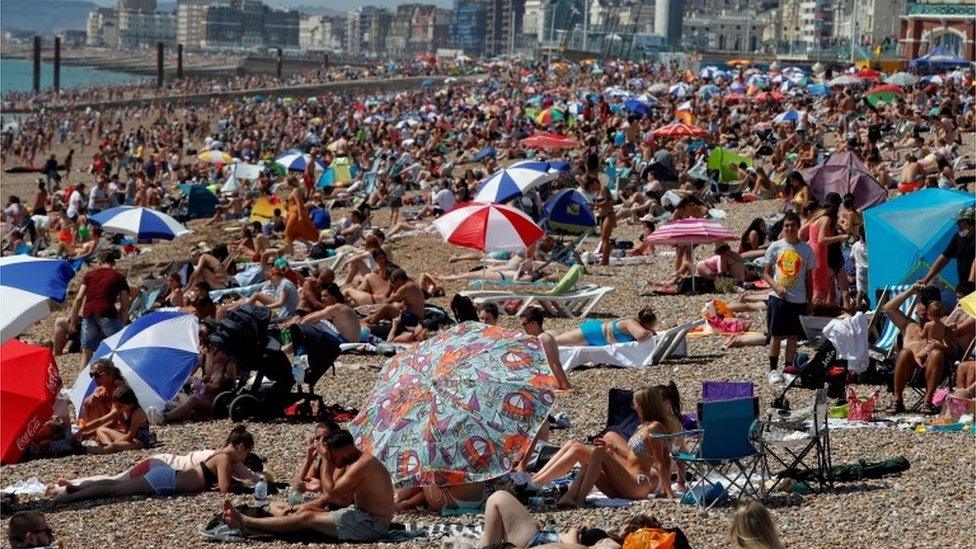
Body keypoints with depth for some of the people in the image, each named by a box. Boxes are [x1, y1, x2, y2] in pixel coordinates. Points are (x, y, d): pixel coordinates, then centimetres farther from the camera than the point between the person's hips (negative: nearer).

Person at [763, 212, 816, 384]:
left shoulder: (806, 249, 3)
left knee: (793, 336, 6)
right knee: (776, 335, 0)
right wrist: (776, 287, -16)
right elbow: (766, 273, 3)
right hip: (778, 297, -1)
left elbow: (808, 278, 8)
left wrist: (809, 303, 6)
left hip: (798, 299, 1)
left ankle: (789, 368, 15)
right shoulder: (775, 247, 0)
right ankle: (773, 370, 6)